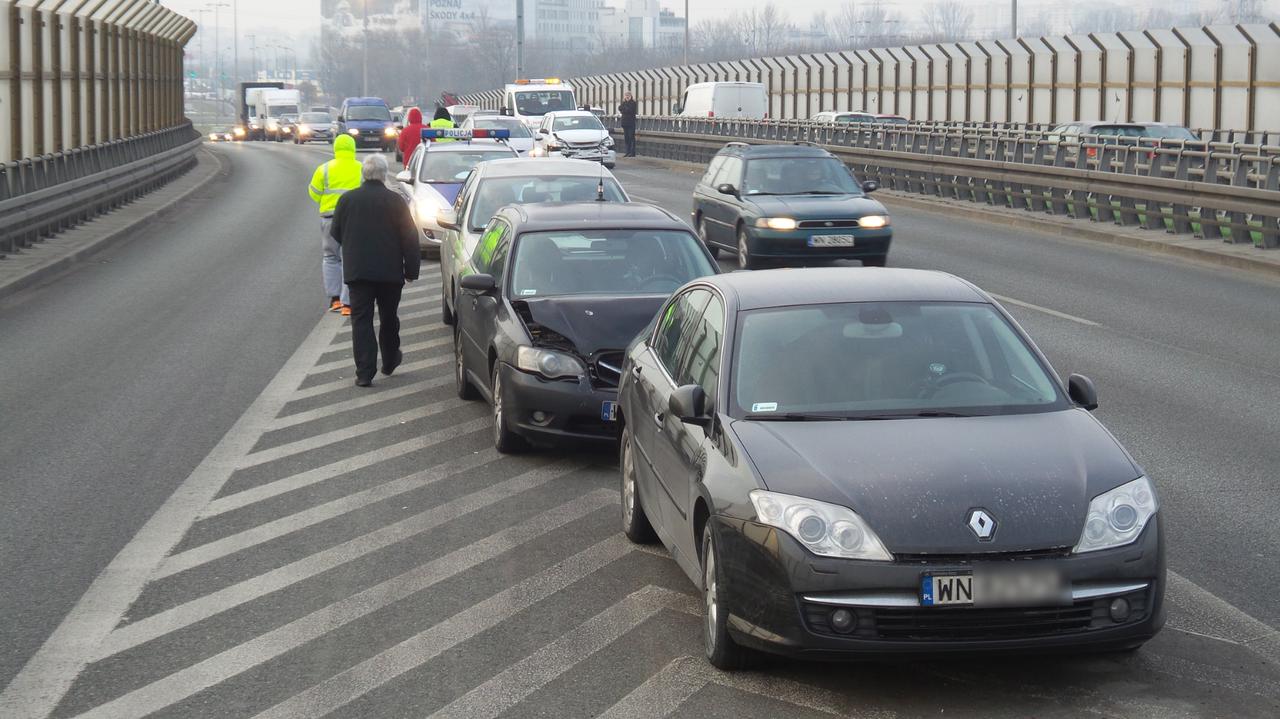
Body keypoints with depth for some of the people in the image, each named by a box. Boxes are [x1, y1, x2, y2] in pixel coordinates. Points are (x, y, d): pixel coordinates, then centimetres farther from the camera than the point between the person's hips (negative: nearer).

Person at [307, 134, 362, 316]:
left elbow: (314, 194, 5)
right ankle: (347, 303, -3)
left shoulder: (325, 169, 1)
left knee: (330, 257, 17)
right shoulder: (362, 170, 1)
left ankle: (334, 298, 12)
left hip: (330, 217, 1)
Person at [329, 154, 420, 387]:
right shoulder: (395, 201, -7)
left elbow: (336, 234, 10)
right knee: (388, 318, 18)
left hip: (357, 271, 0)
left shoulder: (347, 199, -2)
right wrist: (411, 270, 1)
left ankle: (364, 373, -8)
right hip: (390, 272, 0)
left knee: (361, 320, 1)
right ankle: (390, 361, 33)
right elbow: (410, 239, -6)